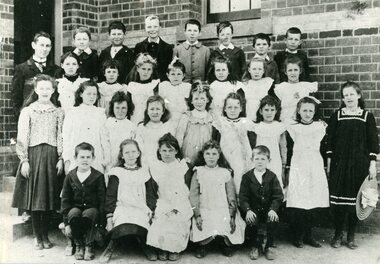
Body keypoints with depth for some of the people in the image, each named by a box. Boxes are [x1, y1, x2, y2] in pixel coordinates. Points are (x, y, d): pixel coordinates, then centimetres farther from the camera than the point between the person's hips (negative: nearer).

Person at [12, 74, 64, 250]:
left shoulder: (58, 112, 8)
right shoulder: (27, 111, 4)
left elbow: (60, 137, 5)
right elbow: (22, 137, 1)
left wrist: (60, 158, -3)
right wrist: (24, 160, -6)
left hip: (52, 156, 1)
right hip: (33, 154, -1)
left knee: (50, 195, 3)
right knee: (34, 195, 0)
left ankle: (45, 236, 16)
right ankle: (37, 237, 11)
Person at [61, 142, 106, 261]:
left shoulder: (98, 176, -1)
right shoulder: (70, 176, 5)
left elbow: (102, 200, -1)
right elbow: (65, 200, 5)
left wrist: (101, 222, -8)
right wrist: (66, 223, -3)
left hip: (92, 208, -2)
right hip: (75, 207, 2)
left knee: (88, 215, -35)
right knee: (74, 214, -33)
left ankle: (89, 246, -13)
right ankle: (79, 245, -11)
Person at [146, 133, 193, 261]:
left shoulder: (184, 166, 9)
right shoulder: (154, 167, 12)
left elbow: (186, 191, 3)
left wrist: (175, 208, -9)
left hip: (181, 206, -1)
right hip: (162, 205, 1)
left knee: (177, 221, -28)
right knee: (160, 222, -27)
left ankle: (175, 249, -5)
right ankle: (162, 249, -5)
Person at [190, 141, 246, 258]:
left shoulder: (225, 173, 9)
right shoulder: (198, 172, 8)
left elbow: (232, 196, 8)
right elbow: (193, 195, 2)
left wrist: (232, 216, -4)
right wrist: (197, 215, -10)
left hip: (223, 210, 1)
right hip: (204, 210, -1)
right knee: (204, 230, -27)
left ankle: (225, 244, 12)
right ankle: (201, 246, 9)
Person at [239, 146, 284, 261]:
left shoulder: (272, 177, 3)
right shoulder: (247, 177, 1)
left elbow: (278, 196, -3)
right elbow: (243, 196, -4)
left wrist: (273, 209, -20)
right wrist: (248, 210, -21)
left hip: (268, 209, 1)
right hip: (253, 209, -1)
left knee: (273, 220, -28)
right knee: (251, 221, -29)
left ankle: (269, 247, -2)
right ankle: (255, 247, -2)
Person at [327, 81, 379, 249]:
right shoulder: (336, 116, 4)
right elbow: (330, 141, 5)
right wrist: (329, 163, 2)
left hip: (360, 164, 0)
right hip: (339, 163, 0)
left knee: (355, 199, 4)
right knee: (338, 199, 0)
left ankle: (351, 236, 17)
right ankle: (338, 235, 15)